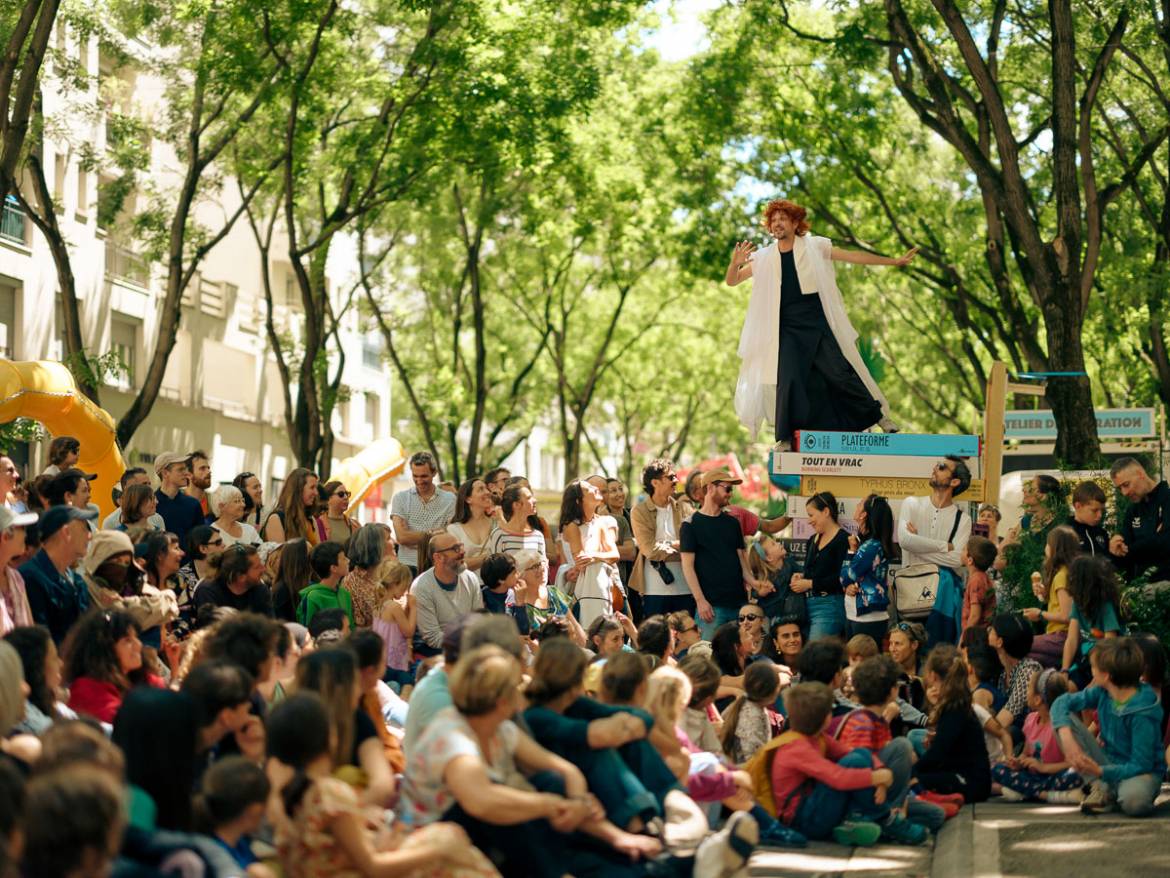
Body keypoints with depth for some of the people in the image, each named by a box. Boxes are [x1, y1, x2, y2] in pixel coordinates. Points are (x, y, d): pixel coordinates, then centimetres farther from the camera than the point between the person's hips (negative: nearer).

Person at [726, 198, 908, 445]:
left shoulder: (815, 247, 1)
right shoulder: (764, 258, 4)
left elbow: (855, 256, 4)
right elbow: (731, 281, 7)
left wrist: (894, 261, 2)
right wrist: (735, 264, -16)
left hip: (818, 327, -1)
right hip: (788, 331, 1)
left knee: (840, 373, -1)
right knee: (788, 381, -9)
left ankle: (879, 416, 17)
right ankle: (786, 439, 1)